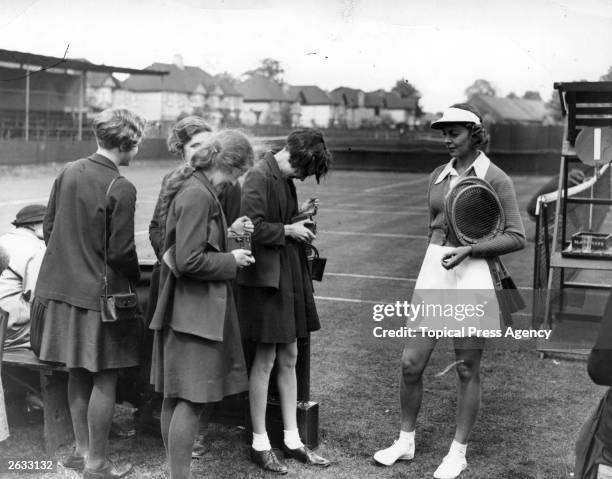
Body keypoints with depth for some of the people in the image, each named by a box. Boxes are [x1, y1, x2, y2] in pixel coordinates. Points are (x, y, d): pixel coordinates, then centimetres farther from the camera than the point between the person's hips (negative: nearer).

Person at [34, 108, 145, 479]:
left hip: (65, 287, 7)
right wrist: (135, 279, 2)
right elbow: (121, 251, -17)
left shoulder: (68, 173, 3)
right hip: (101, 293, -7)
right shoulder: (121, 188, -18)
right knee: (104, 379, 4)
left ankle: (81, 449, 32)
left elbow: (49, 229, 10)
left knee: (78, 375, 19)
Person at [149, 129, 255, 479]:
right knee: (192, 400, -3)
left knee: (174, 397, 16)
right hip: (195, 309, -11)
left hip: (182, 307, 11)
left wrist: (228, 231, 12)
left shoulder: (187, 185, 10)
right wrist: (231, 260, -11)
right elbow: (189, 261, -24)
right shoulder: (198, 195, -20)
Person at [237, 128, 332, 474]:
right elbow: (254, 228, -24)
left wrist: (298, 216, 4)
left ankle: (293, 440, 22)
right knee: (265, 360, 1)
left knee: (290, 358, 12)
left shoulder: (286, 179, 11)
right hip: (266, 278, -9)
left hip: (290, 276, 9)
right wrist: (288, 230, -14)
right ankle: (260, 444, 15)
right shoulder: (259, 177, -16)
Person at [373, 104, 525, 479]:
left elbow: (517, 238, -9)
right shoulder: (438, 177, 10)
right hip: (432, 272, 5)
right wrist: (435, 262, 16)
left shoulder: (496, 179, -7)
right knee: (411, 362, 4)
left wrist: (468, 250, -19)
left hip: (471, 277, -5)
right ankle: (406, 442, 23)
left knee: (468, 370, 6)